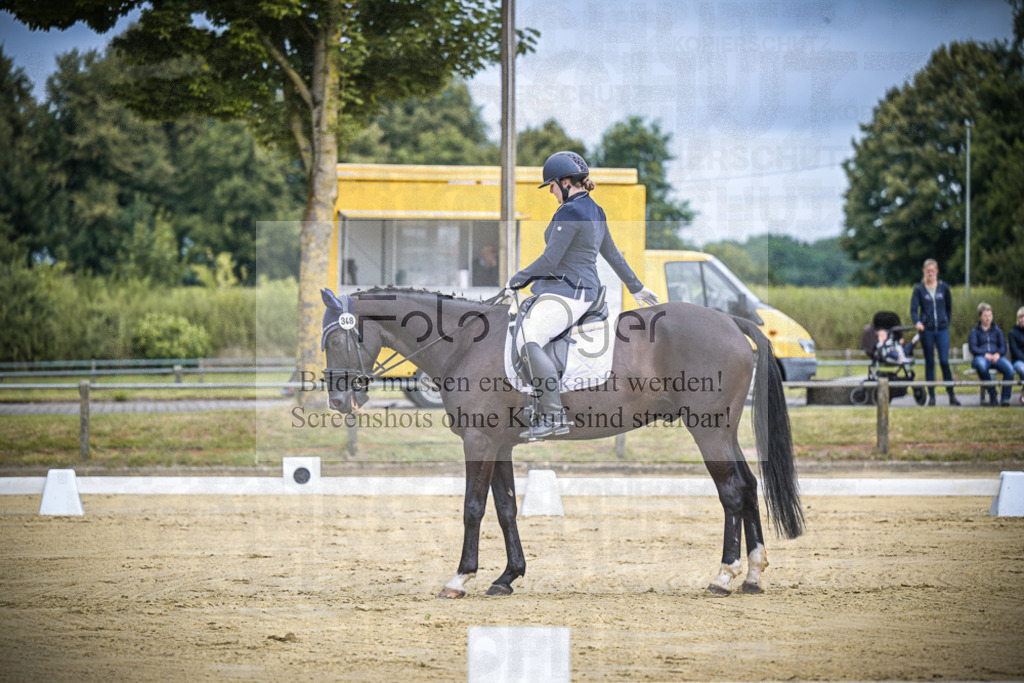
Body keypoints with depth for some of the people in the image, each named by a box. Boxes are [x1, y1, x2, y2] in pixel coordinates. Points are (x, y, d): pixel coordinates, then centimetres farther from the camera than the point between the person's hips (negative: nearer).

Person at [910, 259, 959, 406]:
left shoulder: (944, 287, 7)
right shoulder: (919, 289, 3)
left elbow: (949, 308, 17)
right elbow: (913, 309, -4)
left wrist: (947, 322, 6)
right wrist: (917, 322, -22)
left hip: (942, 329, 0)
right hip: (926, 330, 0)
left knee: (944, 361, -9)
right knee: (929, 362, 4)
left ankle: (951, 395, -1)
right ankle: (931, 396, 10)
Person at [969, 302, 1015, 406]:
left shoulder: (997, 330, 25)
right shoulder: (975, 331, 17)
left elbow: (1003, 347, 15)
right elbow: (973, 348, 3)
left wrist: (998, 354, -9)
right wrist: (985, 354, -14)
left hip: (996, 357, 2)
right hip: (981, 357, -2)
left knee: (1009, 368, -33)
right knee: (981, 366, -43)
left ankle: (1005, 398, -29)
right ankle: (992, 396, -32)